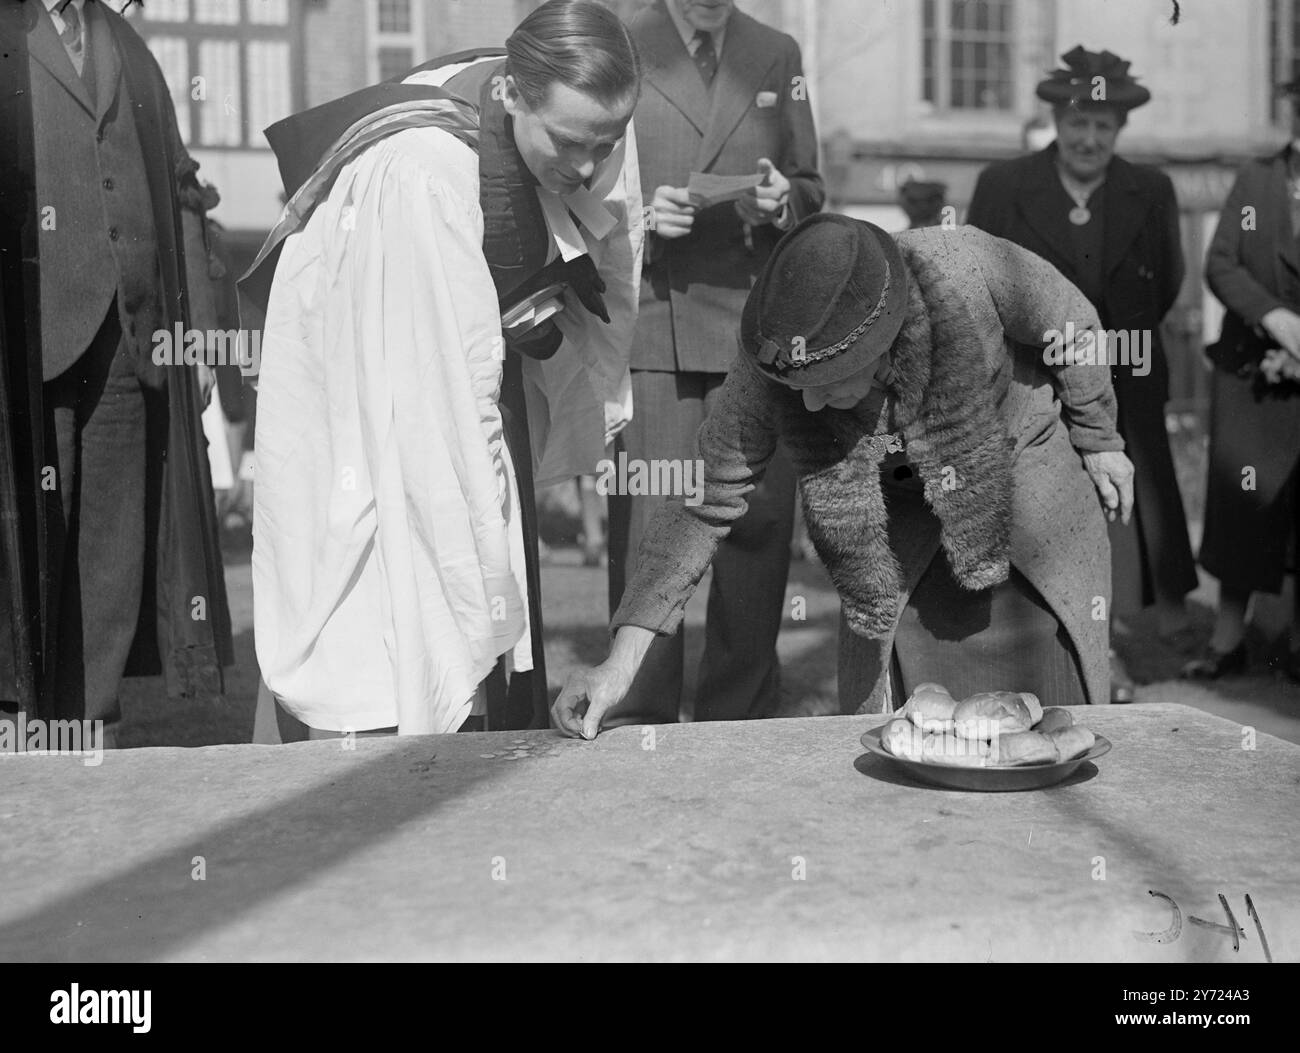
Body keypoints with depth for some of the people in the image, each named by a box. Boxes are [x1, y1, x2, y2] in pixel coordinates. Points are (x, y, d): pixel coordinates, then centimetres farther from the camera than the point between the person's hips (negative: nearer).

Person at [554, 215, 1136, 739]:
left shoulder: (965, 267, -34)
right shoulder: (769, 365, -27)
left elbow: (1068, 324, -14)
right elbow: (707, 499, -21)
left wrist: (1099, 440, 2)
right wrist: (622, 659, -26)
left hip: (1027, 471, -1)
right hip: (902, 515, 1)